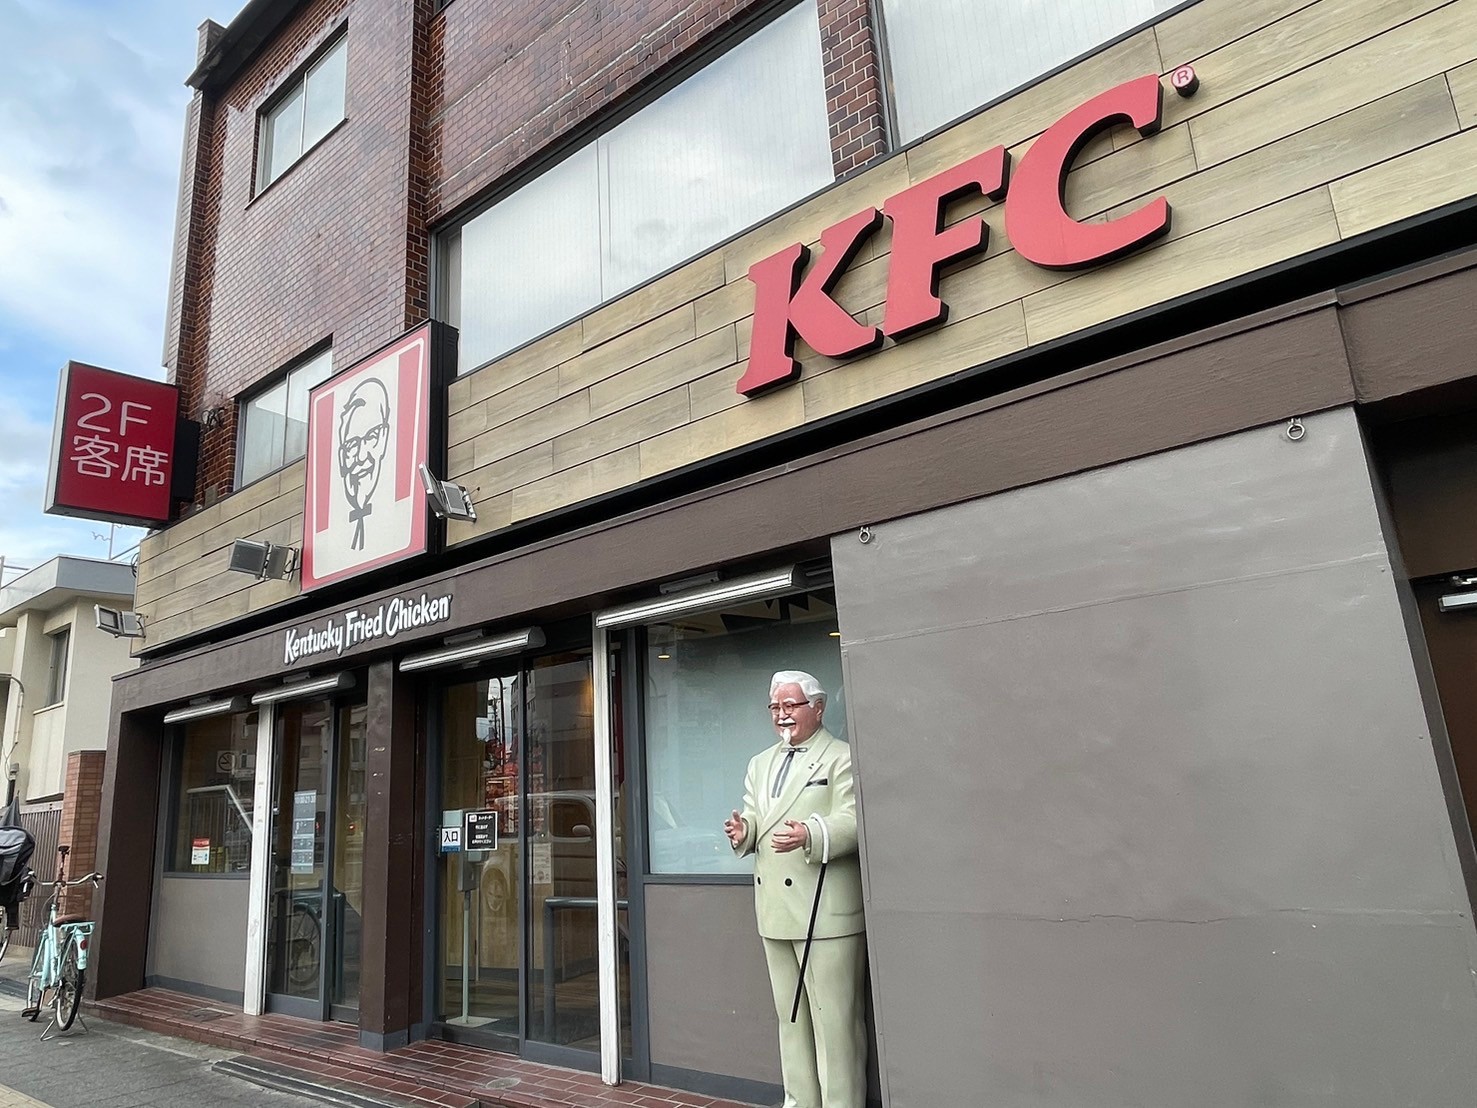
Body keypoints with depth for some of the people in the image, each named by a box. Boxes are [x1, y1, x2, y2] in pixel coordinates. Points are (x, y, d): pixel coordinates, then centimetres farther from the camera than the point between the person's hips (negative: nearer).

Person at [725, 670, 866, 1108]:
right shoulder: (759, 764, 18)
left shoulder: (843, 758, -5)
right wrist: (744, 831, -5)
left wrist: (809, 835, -33)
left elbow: (852, 822, -15)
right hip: (774, 910, 7)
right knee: (790, 1016, 17)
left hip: (826, 910, -7)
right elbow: (756, 821, 18)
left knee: (834, 1018, -1)